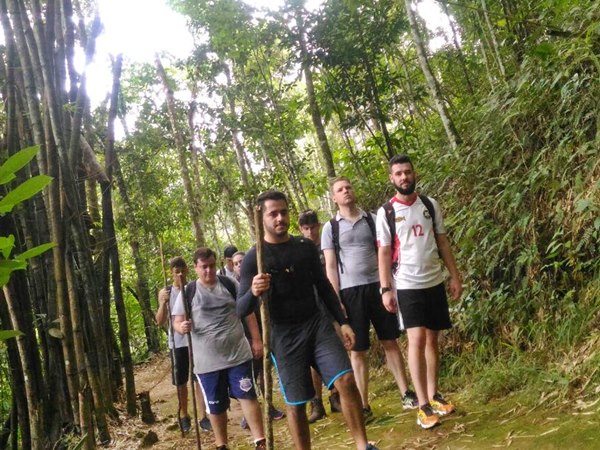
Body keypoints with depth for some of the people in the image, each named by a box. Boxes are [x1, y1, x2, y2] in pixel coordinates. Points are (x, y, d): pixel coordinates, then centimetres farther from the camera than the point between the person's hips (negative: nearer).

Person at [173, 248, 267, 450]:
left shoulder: (229, 284, 3)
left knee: (247, 395, 0)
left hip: (238, 354, 0)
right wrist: (182, 326, -24)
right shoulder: (188, 292, -1)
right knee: (215, 406, 10)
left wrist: (256, 340, 3)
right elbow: (177, 322, 0)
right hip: (207, 361, 0)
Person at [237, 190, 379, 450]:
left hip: (316, 324, 3)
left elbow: (324, 287, 15)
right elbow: (241, 310, -13)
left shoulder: (306, 247, 5)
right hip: (283, 336, -3)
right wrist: (253, 293, -35)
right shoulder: (253, 258, -8)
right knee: (296, 403, 4)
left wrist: (343, 322, 11)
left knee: (346, 380, -11)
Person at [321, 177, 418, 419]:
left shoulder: (371, 220, 7)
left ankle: (406, 394, 17)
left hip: (377, 286, 2)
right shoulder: (330, 227, 3)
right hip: (350, 291, -1)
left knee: (390, 342, 8)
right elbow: (330, 266, 1)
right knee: (358, 350, 4)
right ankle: (364, 405, 12)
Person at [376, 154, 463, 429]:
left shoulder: (430, 205, 6)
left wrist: (455, 275, 6)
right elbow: (384, 253, -4)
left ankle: (433, 395, 22)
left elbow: (442, 242, 10)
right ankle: (423, 406, -6)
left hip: (435, 282, 4)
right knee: (417, 339, -11)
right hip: (407, 285, -4)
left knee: (433, 339, 9)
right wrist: (386, 289, -11)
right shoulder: (386, 212, -4)